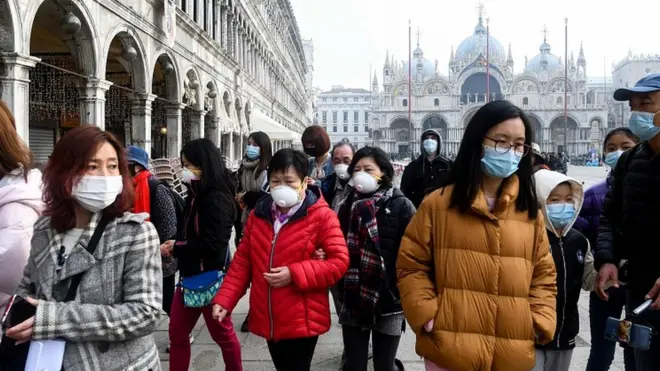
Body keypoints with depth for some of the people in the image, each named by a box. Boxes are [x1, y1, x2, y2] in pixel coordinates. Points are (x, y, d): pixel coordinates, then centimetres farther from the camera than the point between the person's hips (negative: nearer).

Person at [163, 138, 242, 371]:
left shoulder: (217, 198, -19)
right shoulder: (196, 196, 8)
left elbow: (212, 243, -25)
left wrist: (176, 247, -14)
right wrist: (174, 245, -4)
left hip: (211, 277, -8)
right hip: (190, 275, 9)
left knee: (222, 333, 9)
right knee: (177, 333, 15)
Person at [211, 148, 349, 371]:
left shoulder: (321, 215, -10)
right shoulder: (258, 214, 6)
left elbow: (339, 261, -13)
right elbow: (242, 261, 8)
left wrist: (295, 274, -20)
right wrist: (225, 299, -3)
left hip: (302, 322, -5)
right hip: (268, 320, 5)